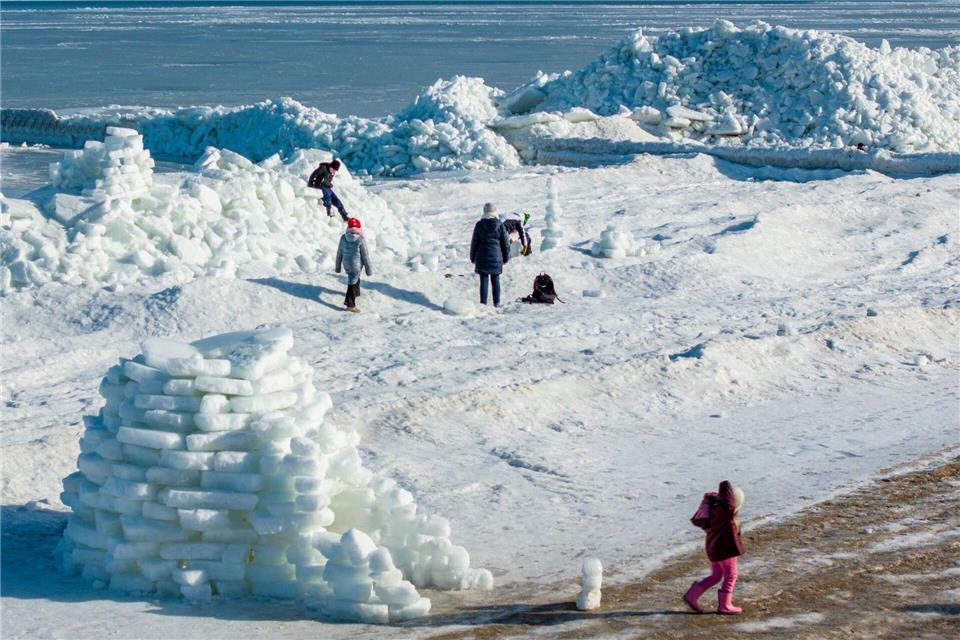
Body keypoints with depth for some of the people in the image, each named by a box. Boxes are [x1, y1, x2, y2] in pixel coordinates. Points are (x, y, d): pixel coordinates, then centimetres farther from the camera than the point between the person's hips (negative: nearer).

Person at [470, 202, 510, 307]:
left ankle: (483, 303, 0)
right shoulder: (499, 225, -5)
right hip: (496, 257, 1)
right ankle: (496, 303, 13)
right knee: (495, 280, 10)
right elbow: (505, 242, 1)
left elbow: (474, 242, 1)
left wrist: (473, 257, 12)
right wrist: (506, 257, 12)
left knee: (484, 280, 2)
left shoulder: (479, 225, -6)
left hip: (482, 258, -1)